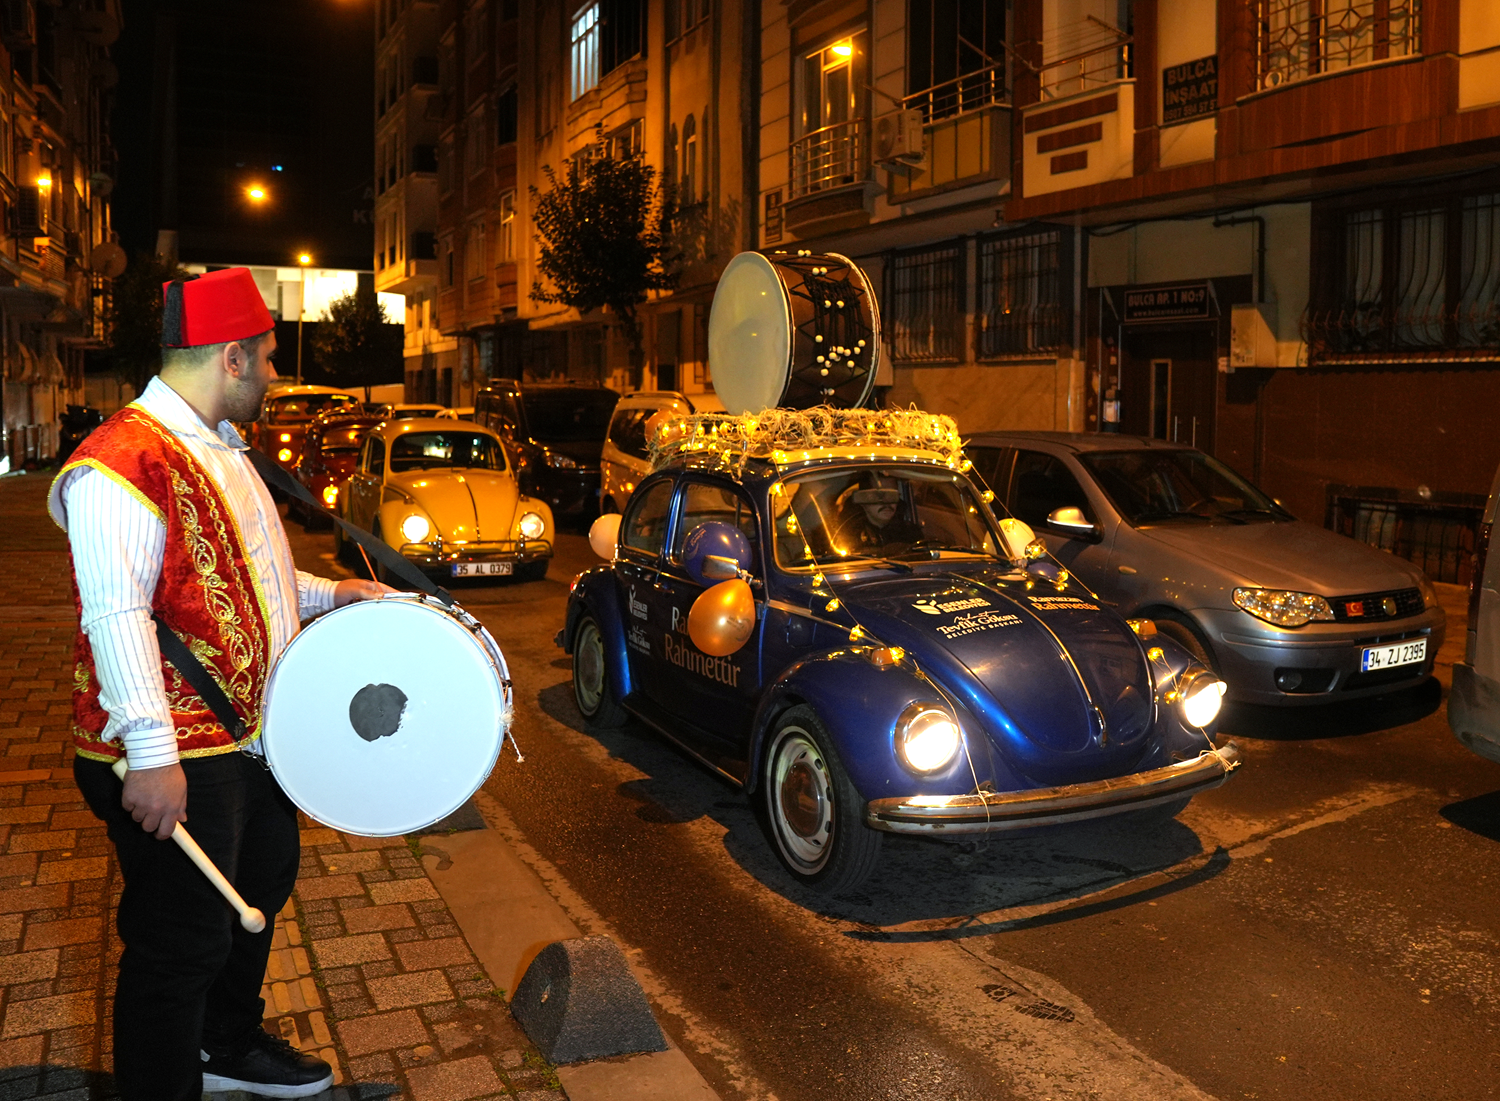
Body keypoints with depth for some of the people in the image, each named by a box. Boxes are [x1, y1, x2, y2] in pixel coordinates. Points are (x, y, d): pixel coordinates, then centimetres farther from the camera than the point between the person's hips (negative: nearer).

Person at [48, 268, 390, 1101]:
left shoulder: (221, 449, 13)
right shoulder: (122, 463, -21)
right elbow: (116, 613, -27)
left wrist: (328, 594, 12)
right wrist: (152, 752, -30)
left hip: (252, 741, 11)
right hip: (175, 762, -10)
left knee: (258, 891, 25)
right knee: (181, 944, 3)